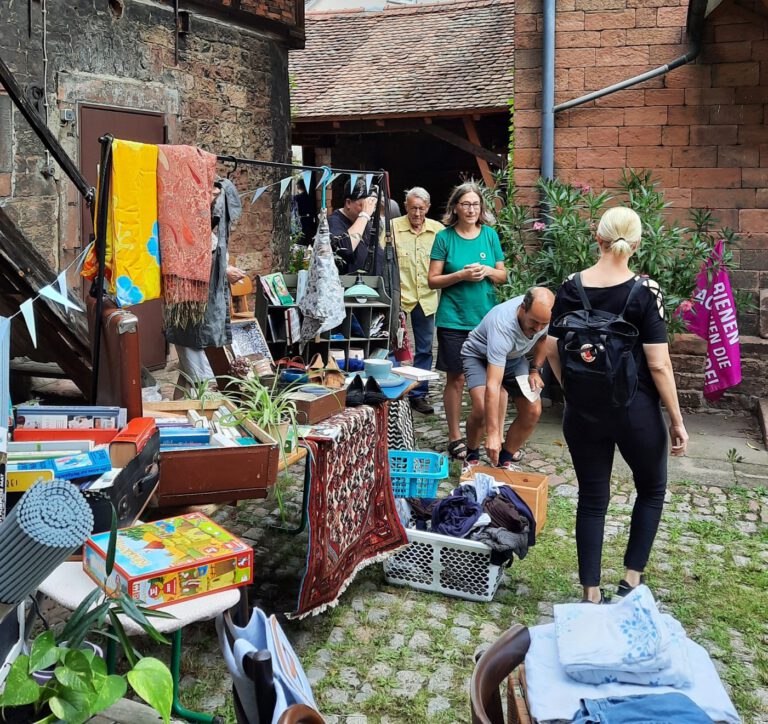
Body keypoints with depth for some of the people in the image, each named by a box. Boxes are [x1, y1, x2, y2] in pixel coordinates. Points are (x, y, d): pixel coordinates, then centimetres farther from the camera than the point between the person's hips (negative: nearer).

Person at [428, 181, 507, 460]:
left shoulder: (490, 234, 7)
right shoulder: (444, 237, -1)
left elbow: (503, 276, 12)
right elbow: (433, 280, -1)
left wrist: (487, 271, -9)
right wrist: (462, 275, -15)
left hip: (487, 318, 2)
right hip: (454, 319, -2)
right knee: (456, 378, 5)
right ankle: (455, 437, 18)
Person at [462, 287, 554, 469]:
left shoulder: (543, 314, -24)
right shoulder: (502, 326, -43)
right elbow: (493, 385, -46)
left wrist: (535, 370, -8)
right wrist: (492, 433, -51)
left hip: (514, 357, 5)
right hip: (479, 354, -5)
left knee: (533, 411, -11)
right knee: (482, 409, -28)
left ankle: (506, 459, 10)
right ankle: (472, 456, 0)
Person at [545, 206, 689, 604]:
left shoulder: (571, 287, -3)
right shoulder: (645, 291, -13)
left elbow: (552, 350, 1)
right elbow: (658, 364, -14)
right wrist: (676, 419, -5)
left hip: (583, 411, 3)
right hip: (635, 411, -3)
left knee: (592, 498, 14)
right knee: (651, 489, 22)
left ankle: (591, 593, 20)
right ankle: (632, 579, 21)